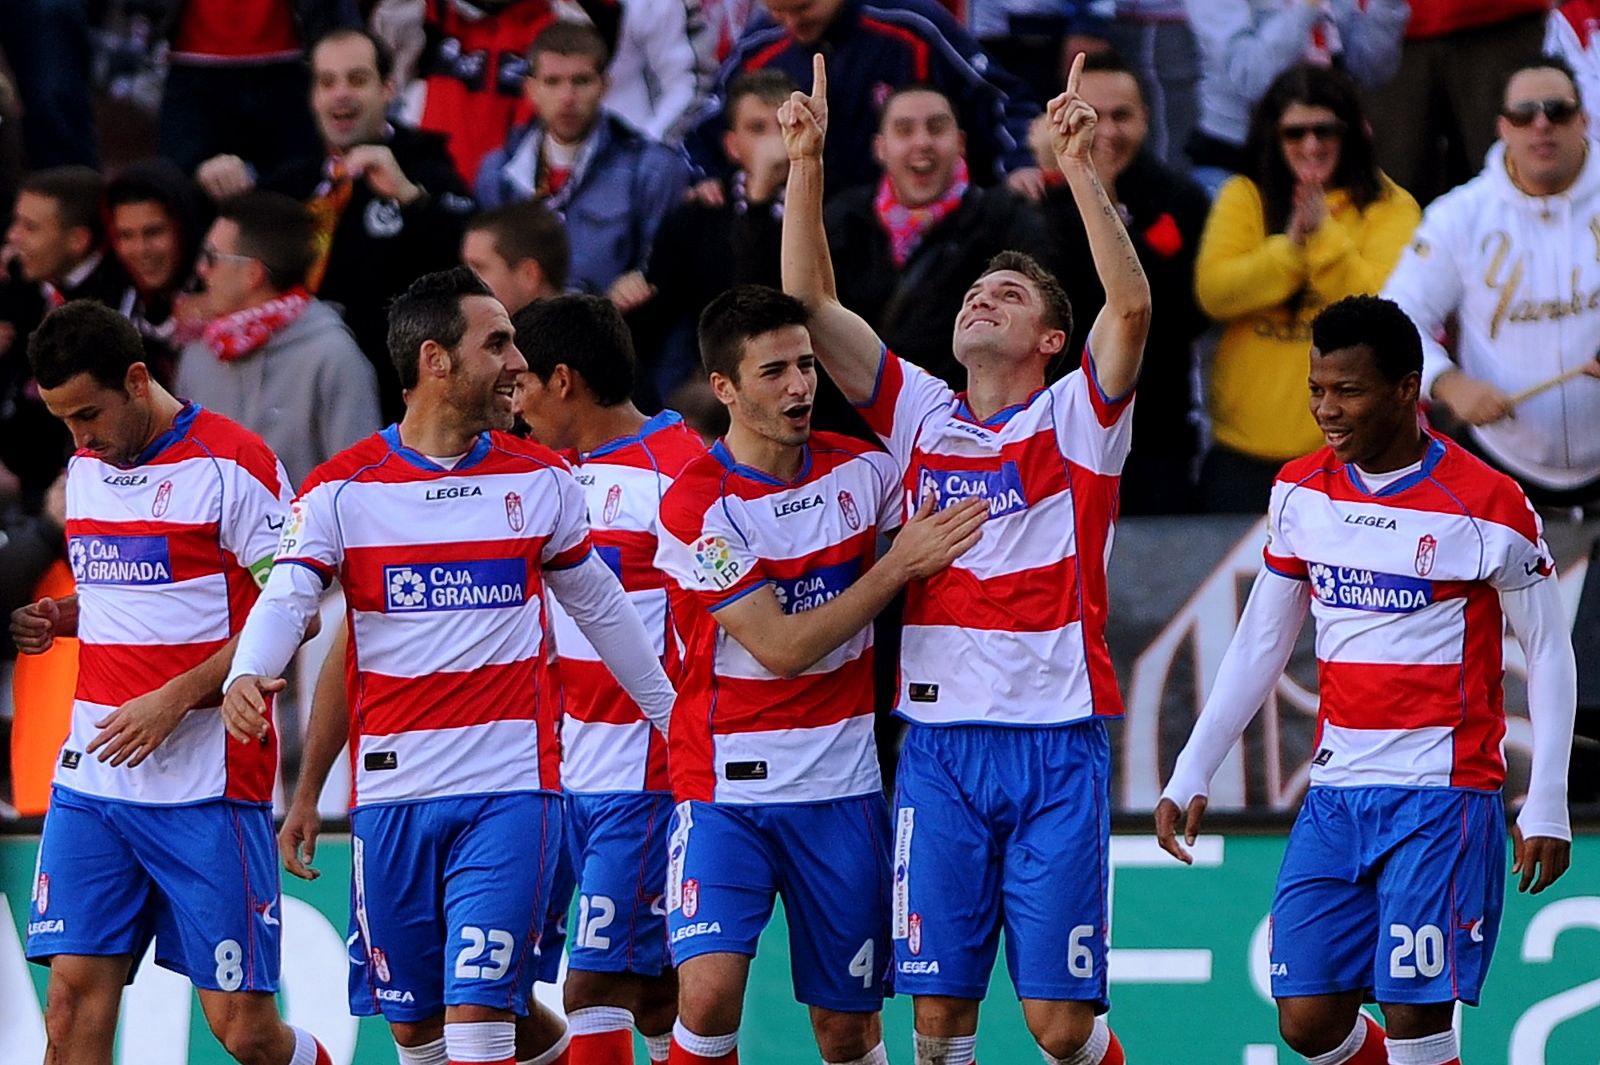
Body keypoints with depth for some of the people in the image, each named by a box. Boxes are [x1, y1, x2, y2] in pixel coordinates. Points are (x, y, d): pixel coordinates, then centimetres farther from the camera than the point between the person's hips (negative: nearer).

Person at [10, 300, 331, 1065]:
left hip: (205, 786, -6)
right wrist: (58, 620, 6)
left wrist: (173, 700, -16)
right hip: (90, 780, 6)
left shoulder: (231, 463, -9)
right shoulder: (86, 469, 15)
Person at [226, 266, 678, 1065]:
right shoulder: (342, 488, -1)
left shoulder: (541, 480, 6)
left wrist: (671, 714, 21)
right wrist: (245, 676, -33)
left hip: (509, 788, -1)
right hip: (390, 789, 1)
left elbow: (599, 606, 18)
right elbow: (286, 599, -14)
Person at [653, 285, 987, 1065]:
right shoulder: (695, 504, -11)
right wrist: (897, 566, -13)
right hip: (727, 788, -4)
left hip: (842, 787, 4)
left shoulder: (859, 470, 3)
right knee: (708, 994, -22)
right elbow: (780, 646, -15)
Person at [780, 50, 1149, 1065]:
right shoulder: (919, 415, 13)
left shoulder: (1078, 419, 5)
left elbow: (1132, 305, -12)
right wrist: (807, 162, -1)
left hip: (1059, 741, -3)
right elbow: (811, 304, 8)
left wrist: (1080, 169, -19)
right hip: (940, 741, 3)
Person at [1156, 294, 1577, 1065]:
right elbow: (1260, 643, 16)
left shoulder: (1487, 505, -9)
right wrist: (1191, 775, 12)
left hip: (1442, 798, -5)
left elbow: (1549, 653, -2)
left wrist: (1546, 807, -8)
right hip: (1335, 793, 5)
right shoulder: (1300, 493, 6)